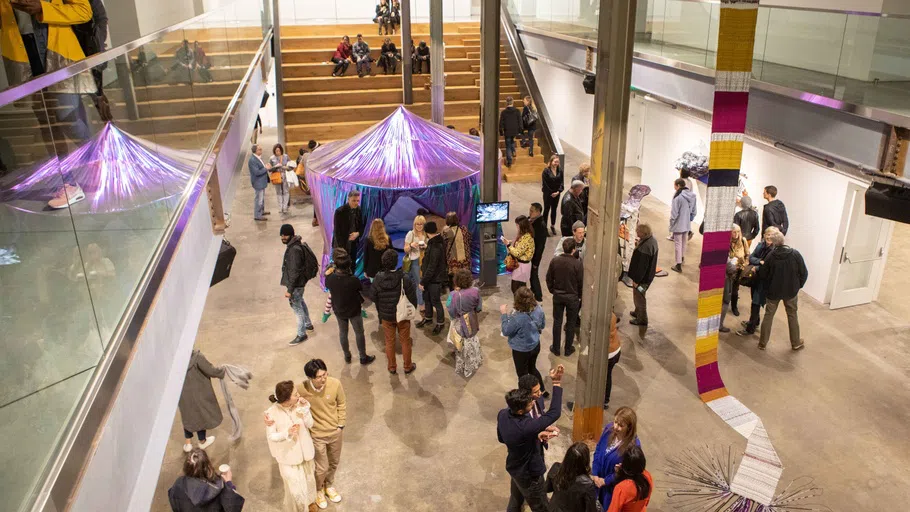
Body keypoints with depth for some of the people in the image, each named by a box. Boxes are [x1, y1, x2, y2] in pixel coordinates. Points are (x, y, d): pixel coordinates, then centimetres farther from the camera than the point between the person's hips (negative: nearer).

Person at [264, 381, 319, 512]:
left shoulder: (299, 405, -17)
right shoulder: (272, 413, -26)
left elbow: (310, 425, -11)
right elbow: (271, 436, -15)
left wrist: (305, 408, -26)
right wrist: (287, 433, -32)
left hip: (305, 450, 4)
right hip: (289, 455, -3)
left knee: (308, 478, 26)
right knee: (296, 488, 8)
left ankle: (310, 501, 56)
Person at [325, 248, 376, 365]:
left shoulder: (329, 278, -26)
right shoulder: (353, 280, -35)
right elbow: (361, 289, -14)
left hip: (338, 310, 3)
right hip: (354, 310, -3)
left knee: (342, 332, 26)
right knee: (359, 333, 19)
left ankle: (347, 356, 44)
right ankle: (363, 357, 36)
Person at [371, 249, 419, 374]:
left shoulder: (378, 279, -17)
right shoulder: (404, 279, -24)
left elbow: (373, 296, -5)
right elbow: (412, 298, -15)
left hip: (386, 316, 2)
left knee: (389, 341, 19)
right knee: (405, 341, 17)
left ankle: (392, 367, 33)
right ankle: (407, 367, 32)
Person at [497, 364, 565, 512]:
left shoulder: (502, 414, -18)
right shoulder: (525, 427, -43)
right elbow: (554, 413, -37)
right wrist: (557, 383, -37)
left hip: (514, 467, 7)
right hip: (529, 475, -7)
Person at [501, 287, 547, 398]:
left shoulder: (517, 318, -36)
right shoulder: (539, 309, -17)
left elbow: (506, 332, -18)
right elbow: (543, 325, 1)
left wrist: (504, 314, -12)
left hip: (521, 350, -6)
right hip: (535, 346, 6)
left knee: (522, 374, 20)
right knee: (532, 368, 32)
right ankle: (542, 391, 47)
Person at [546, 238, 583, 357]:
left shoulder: (554, 261, -11)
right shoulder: (577, 263, -20)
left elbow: (549, 278, -1)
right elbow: (581, 282, -12)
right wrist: (580, 296, 5)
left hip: (557, 295, 3)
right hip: (572, 297, -3)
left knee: (557, 321, 15)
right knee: (571, 323, 13)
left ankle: (556, 348, 24)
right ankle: (568, 349, 24)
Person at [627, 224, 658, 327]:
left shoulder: (645, 248, -36)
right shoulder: (652, 240, -4)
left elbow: (642, 266, -28)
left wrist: (636, 280, -19)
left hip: (643, 277, -10)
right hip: (648, 275, 10)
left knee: (639, 297, 10)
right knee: (638, 296, 28)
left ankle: (642, 319, 27)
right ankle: (638, 312, 48)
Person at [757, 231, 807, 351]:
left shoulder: (770, 256, -15)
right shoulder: (795, 254, -14)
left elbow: (762, 275, -7)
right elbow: (804, 273, -9)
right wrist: (798, 285, 7)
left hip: (774, 291, -1)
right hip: (791, 291, 1)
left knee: (768, 315, 12)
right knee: (792, 316, 17)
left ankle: (763, 342, 17)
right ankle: (796, 343, 28)